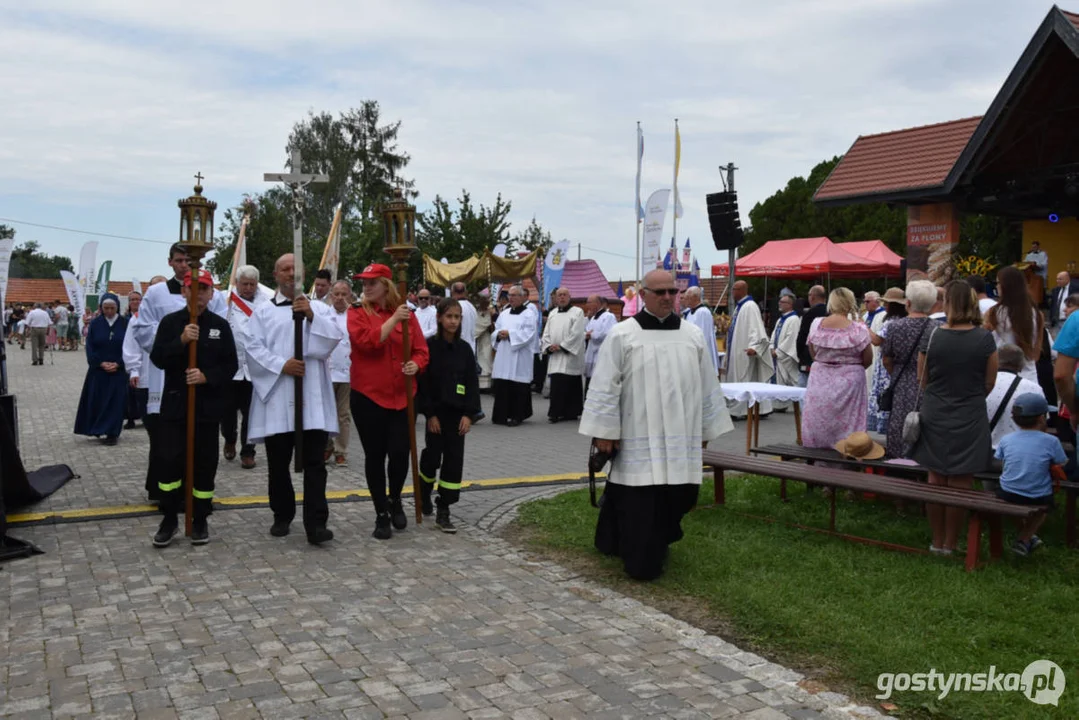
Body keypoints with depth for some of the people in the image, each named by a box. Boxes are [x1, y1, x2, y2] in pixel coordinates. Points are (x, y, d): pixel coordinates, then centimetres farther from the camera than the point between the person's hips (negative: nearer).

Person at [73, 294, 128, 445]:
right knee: (96, 401, 4)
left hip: (118, 370, -1)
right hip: (98, 369, 1)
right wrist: (101, 363, -12)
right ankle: (97, 429, 19)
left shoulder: (125, 323, -3)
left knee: (115, 402, 0)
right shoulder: (95, 323, 0)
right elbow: (89, 346, 0)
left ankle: (111, 433, 5)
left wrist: (118, 364, -13)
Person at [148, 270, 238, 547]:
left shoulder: (221, 325, 4)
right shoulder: (170, 322, 2)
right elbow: (157, 358, -7)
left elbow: (230, 365, 1)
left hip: (208, 406, 1)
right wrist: (181, 341, -21)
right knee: (170, 461, -2)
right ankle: (169, 518, 12)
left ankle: (200, 519, 17)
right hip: (175, 404, -1)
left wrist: (207, 376, -15)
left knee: (205, 464, 5)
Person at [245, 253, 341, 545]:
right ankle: (282, 515, 25)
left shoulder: (319, 308, 12)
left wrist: (311, 316, -17)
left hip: (312, 398, 0)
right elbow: (252, 347, -1)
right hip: (276, 397, 1)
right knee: (278, 463, 9)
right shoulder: (263, 311, 10)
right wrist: (281, 365, -14)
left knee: (314, 462, -5)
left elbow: (333, 338, -3)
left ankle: (316, 523, -7)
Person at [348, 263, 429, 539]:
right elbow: (367, 342, -18)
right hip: (367, 395, -1)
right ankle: (381, 514, 18)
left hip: (401, 395, 2)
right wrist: (393, 320, -21)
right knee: (375, 455, 5)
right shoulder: (357, 313, -2)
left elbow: (421, 349, 6)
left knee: (400, 452, -3)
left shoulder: (407, 314, 5)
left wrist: (416, 364, -15)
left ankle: (395, 500, 27)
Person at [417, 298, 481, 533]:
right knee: (433, 456, 3)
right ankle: (424, 493, 33)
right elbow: (423, 382, -8)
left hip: (457, 412, 3)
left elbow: (472, 383, 4)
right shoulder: (430, 346, -6)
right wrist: (430, 414, -12)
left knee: (454, 459, -1)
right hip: (436, 411, -3)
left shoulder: (464, 349, 4)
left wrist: (469, 414, -5)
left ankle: (443, 511, 5)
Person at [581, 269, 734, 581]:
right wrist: (604, 431, -8)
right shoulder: (622, 335, -4)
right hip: (638, 438, -4)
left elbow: (707, 384, 13)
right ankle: (642, 562, 13)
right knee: (640, 504, -2)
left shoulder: (693, 335, 7)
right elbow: (605, 386, -5)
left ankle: (657, 542, 33)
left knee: (678, 496, 8)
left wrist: (707, 428, 12)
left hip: (680, 438, 4)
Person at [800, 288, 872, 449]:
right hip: (849, 382, -3)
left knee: (818, 422, 11)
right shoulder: (859, 330, -12)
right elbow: (867, 360, -3)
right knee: (846, 424, 4)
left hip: (820, 381, 3)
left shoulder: (816, 324, -5)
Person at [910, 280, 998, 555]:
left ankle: (937, 541, 21)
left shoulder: (931, 337, -9)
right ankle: (950, 543, 14)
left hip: (935, 416, 1)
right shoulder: (985, 339, -10)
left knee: (935, 479, 12)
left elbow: (922, 379, 1)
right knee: (960, 482, 6)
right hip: (970, 419, -1)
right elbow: (989, 383, -1)